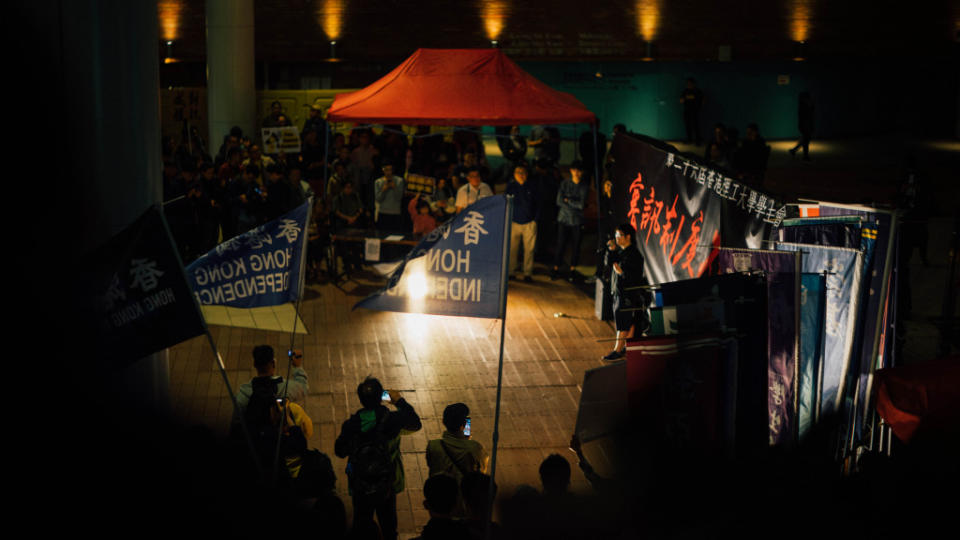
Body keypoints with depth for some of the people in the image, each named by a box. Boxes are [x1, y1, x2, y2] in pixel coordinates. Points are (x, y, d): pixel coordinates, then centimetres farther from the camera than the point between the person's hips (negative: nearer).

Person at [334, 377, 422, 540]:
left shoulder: (351, 424, -19)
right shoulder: (391, 420, -21)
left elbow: (340, 452, -4)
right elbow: (416, 424, -1)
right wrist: (400, 402, 5)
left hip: (359, 487, 0)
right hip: (386, 486, 0)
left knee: (362, 522, 20)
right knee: (388, 522, 24)